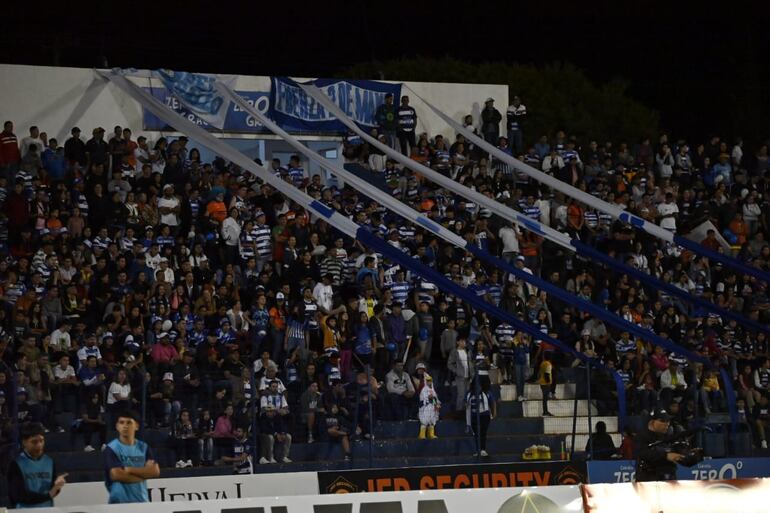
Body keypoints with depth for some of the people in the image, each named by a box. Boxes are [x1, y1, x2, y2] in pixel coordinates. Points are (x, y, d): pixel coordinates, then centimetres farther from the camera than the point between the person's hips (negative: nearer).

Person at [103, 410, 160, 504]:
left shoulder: (144, 448, 10)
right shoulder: (111, 449, -4)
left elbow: (155, 471, -2)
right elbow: (116, 475, -16)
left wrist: (129, 470, -12)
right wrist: (143, 473, -5)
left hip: (142, 501, 5)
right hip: (119, 501, -5)